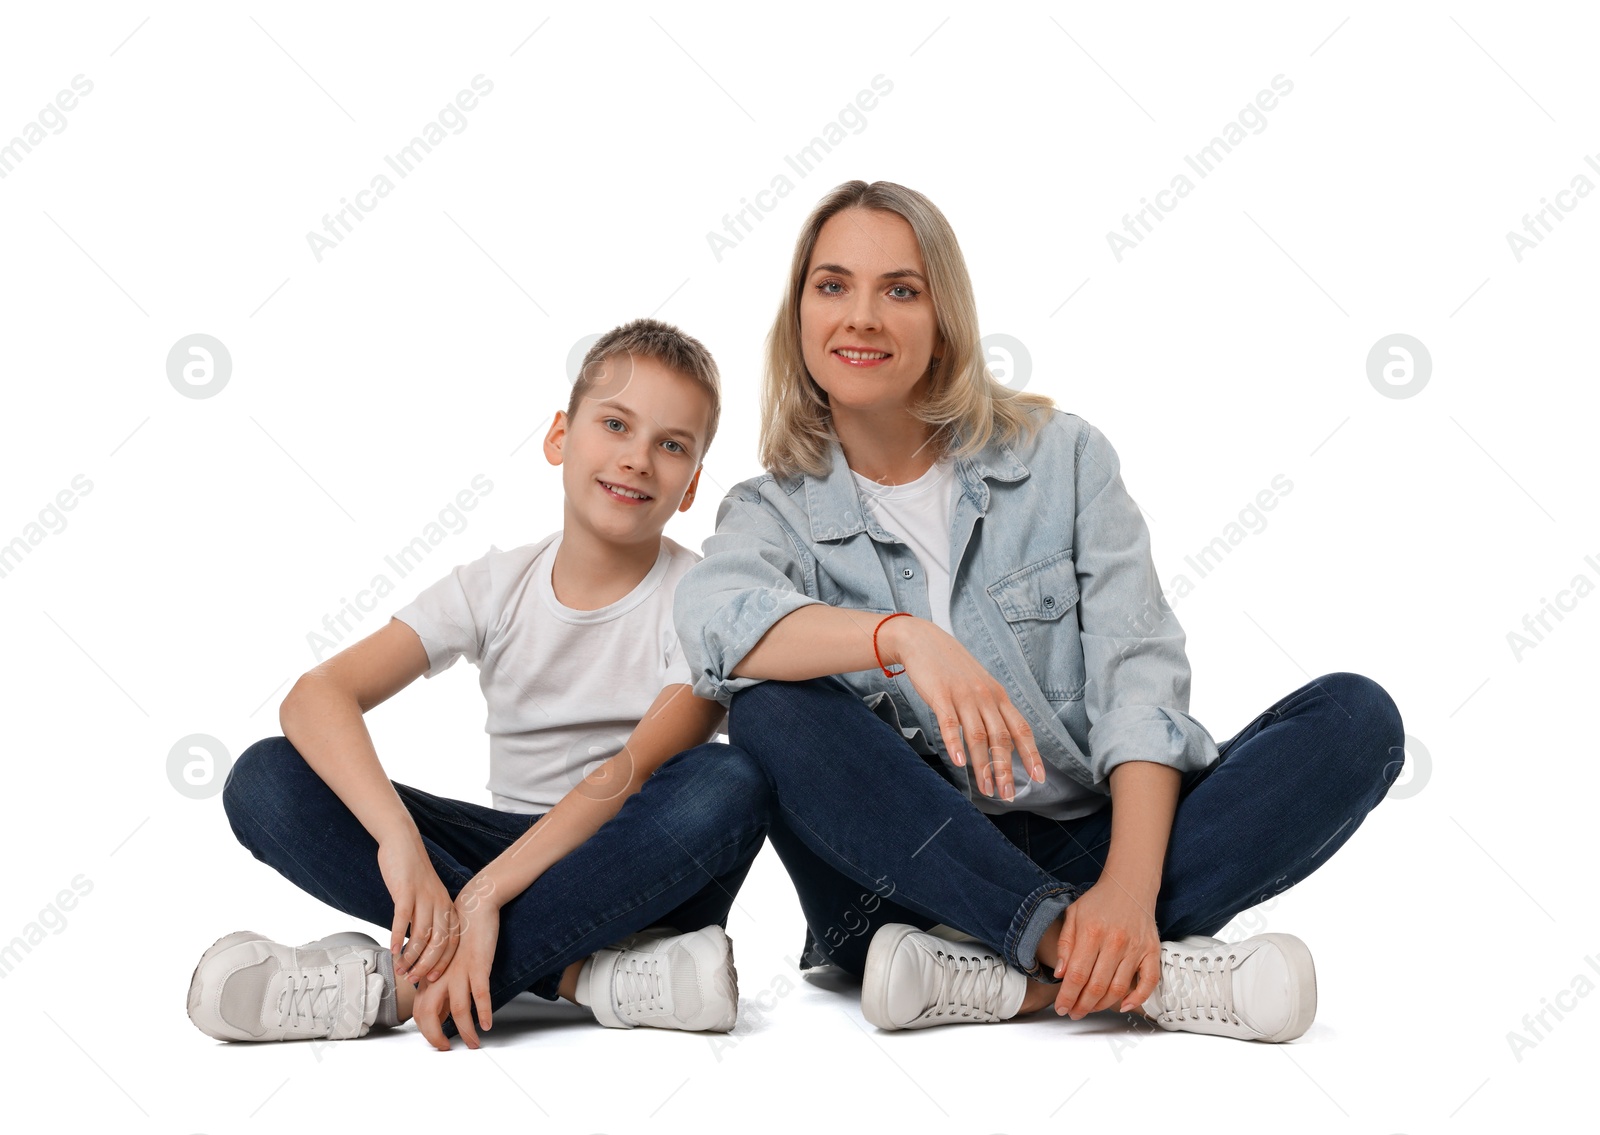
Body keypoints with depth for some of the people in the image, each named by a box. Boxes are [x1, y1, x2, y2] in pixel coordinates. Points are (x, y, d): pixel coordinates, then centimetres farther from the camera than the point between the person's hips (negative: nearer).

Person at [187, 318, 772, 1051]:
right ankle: (580, 974, -27)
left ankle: (399, 982, -31)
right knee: (266, 780, -16)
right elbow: (315, 696, -16)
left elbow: (636, 773, -23)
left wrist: (484, 893, -34)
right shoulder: (496, 589, -2)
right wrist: (399, 837, -34)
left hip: (638, 871, -2)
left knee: (728, 784, -36)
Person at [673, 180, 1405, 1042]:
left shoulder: (1062, 456, 5)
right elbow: (710, 614, -22)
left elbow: (1139, 672, -7)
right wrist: (901, 637, -40)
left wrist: (1130, 888, -24)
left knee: (1354, 717, -17)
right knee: (775, 711, -29)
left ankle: (1014, 976, -30)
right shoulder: (776, 511, 3)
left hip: (1087, 853, 1)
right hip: (910, 873, -1)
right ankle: (1149, 973, -31)